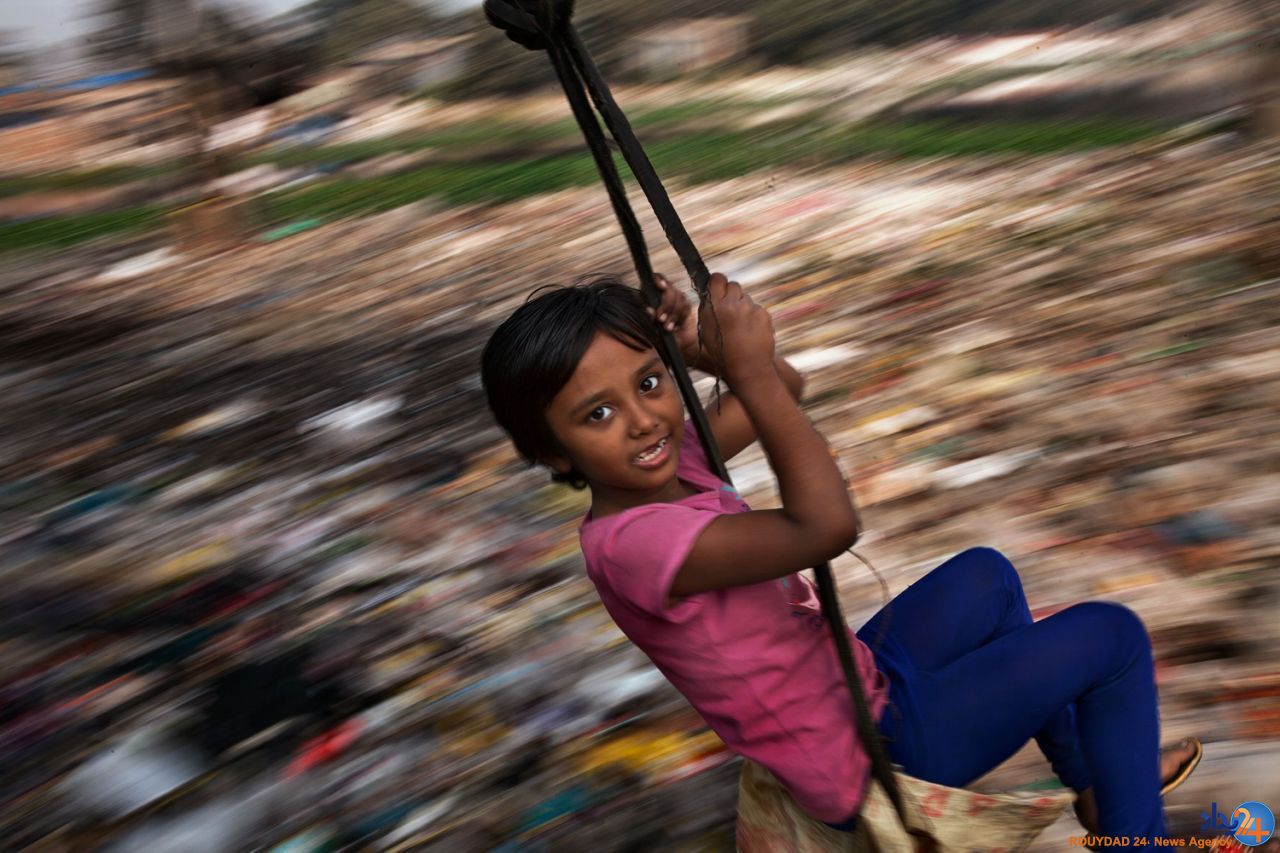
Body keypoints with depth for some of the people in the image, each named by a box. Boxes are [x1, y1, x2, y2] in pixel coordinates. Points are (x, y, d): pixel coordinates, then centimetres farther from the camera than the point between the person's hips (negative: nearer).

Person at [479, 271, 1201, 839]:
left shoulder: (669, 460, -3)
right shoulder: (632, 542, -32)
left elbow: (786, 390, 9)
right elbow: (826, 525, -42)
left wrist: (701, 351, -10)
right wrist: (747, 368, -33)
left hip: (857, 693, 9)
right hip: (871, 761, -9)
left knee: (985, 573, 25)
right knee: (1113, 635, -1)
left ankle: (1093, 779, 40)